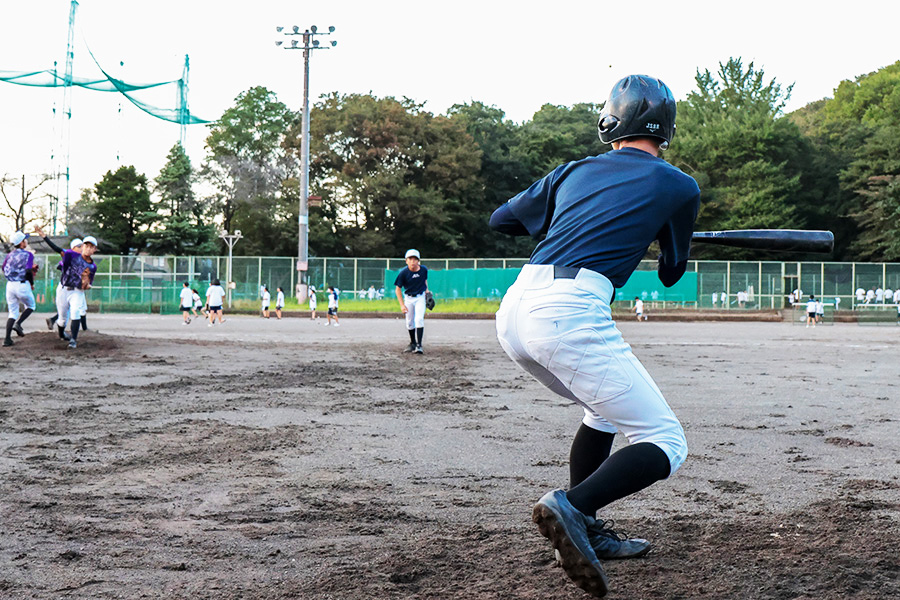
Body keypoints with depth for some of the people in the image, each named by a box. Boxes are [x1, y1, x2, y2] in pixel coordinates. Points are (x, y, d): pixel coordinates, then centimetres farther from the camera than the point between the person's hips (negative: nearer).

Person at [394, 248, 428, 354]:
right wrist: (402, 305, -16)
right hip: (408, 298, 1)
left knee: (419, 319, -17)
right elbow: (398, 289, -11)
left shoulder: (424, 269, -10)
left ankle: (419, 345, -18)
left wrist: (426, 290, -3)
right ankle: (413, 343, 28)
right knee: (409, 322, 8)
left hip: (420, 297, -1)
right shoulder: (403, 272, -17)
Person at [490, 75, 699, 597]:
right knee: (666, 444, -2)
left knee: (608, 409, 28)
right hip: (571, 313, -7)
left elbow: (501, 220, 32)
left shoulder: (575, 171, 23)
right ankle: (572, 507, -24)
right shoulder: (679, 186, 12)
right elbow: (672, 274, 25)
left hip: (514, 309, 7)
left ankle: (586, 533, 22)